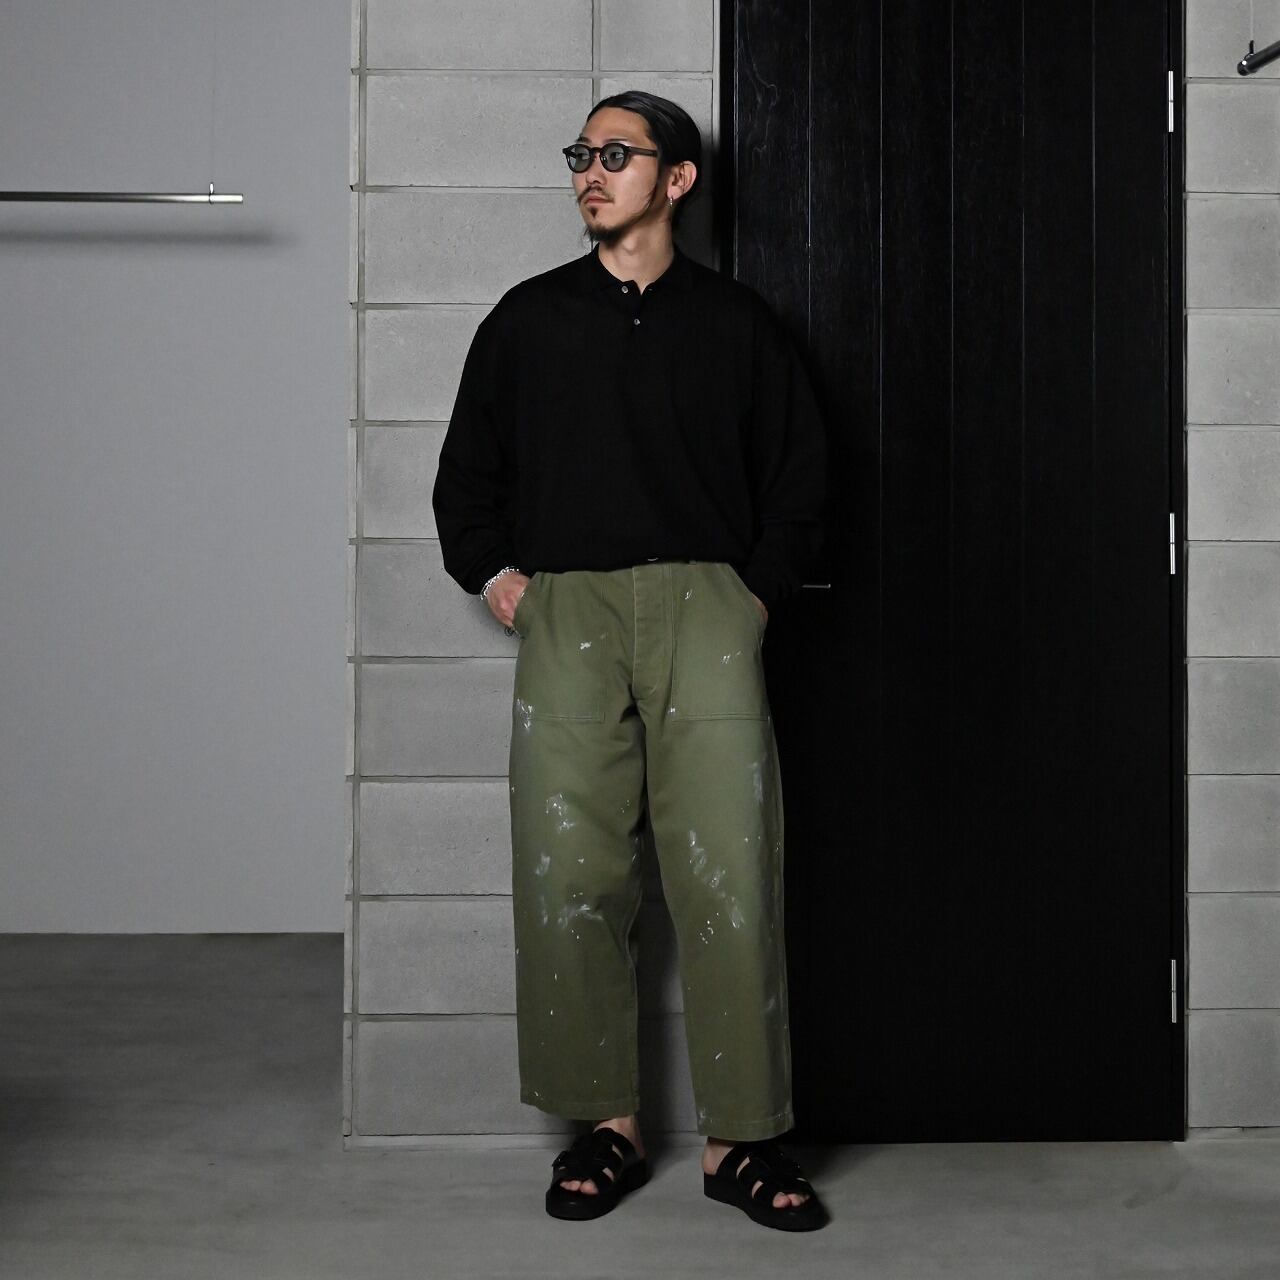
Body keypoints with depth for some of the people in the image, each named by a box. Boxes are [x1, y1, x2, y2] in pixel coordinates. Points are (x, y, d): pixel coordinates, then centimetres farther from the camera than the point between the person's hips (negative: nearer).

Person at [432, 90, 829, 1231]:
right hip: (566, 613, 1)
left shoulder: (736, 321, 14)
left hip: (705, 607, -1)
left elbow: (799, 475, 16)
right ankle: (608, 1125, 6)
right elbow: (468, 470, 21)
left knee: (729, 879, -9)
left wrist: (758, 587, 4)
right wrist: (494, 573, 7)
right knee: (568, 879, -5)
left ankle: (742, 1137, -2)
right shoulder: (529, 317, 17)